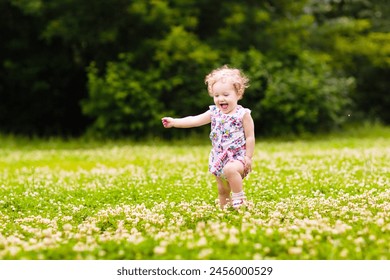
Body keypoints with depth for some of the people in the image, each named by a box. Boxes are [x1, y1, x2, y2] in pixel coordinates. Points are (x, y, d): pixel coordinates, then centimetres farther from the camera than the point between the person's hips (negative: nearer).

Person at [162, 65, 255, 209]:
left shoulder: (243, 114, -10)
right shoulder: (214, 112, 3)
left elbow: (250, 137, -7)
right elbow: (194, 120, 3)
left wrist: (248, 157, -13)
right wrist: (174, 122, -4)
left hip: (238, 156, -6)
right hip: (219, 158, 6)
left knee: (230, 169, -37)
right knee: (222, 190, 12)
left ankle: (239, 197, -22)